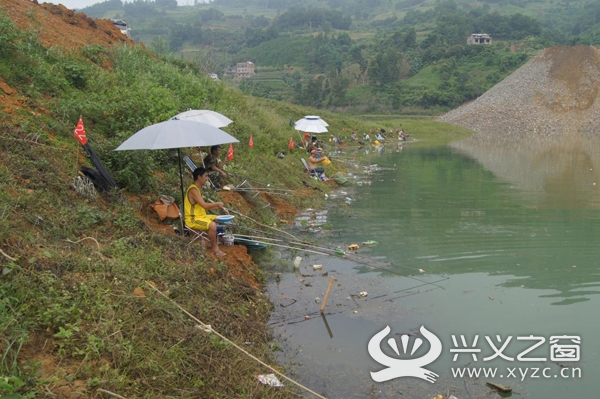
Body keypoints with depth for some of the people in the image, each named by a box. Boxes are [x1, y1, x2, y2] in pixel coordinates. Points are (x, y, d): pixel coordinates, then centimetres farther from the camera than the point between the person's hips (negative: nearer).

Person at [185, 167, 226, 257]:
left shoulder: (197, 189, 12)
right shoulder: (193, 190, -20)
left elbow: (203, 207, 16)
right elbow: (205, 205, -28)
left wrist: (216, 207, 5)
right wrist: (217, 203, -13)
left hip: (200, 216, 11)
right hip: (193, 220, -11)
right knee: (212, 225, -29)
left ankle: (213, 242, 19)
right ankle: (215, 249, -15)